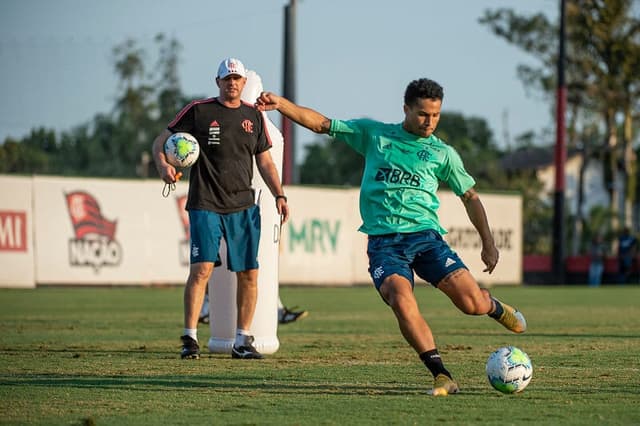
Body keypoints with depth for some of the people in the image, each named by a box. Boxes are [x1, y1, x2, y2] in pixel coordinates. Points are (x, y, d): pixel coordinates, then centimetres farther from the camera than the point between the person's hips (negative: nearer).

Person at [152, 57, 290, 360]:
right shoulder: (198, 111, 0)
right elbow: (162, 140, 2)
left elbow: (264, 161, 18)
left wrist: (279, 195, 6)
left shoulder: (253, 116, 12)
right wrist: (163, 165, -19)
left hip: (244, 207, 4)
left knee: (249, 273, 1)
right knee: (201, 268, -15)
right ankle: (190, 338, -9)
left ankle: (242, 341, 10)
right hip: (205, 206, -4)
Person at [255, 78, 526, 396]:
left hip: (425, 235, 0)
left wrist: (488, 244, 16)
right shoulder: (374, 134, 12)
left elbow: (470, 196, 20)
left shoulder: (443, 153, 12)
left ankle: (494, 307, 27)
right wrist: (281, 104, 0)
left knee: (472, 304, -13)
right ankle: (442, 377, -22)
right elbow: (321, 124, 12)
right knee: (402, 301, -29)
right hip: (383, 241, 0)